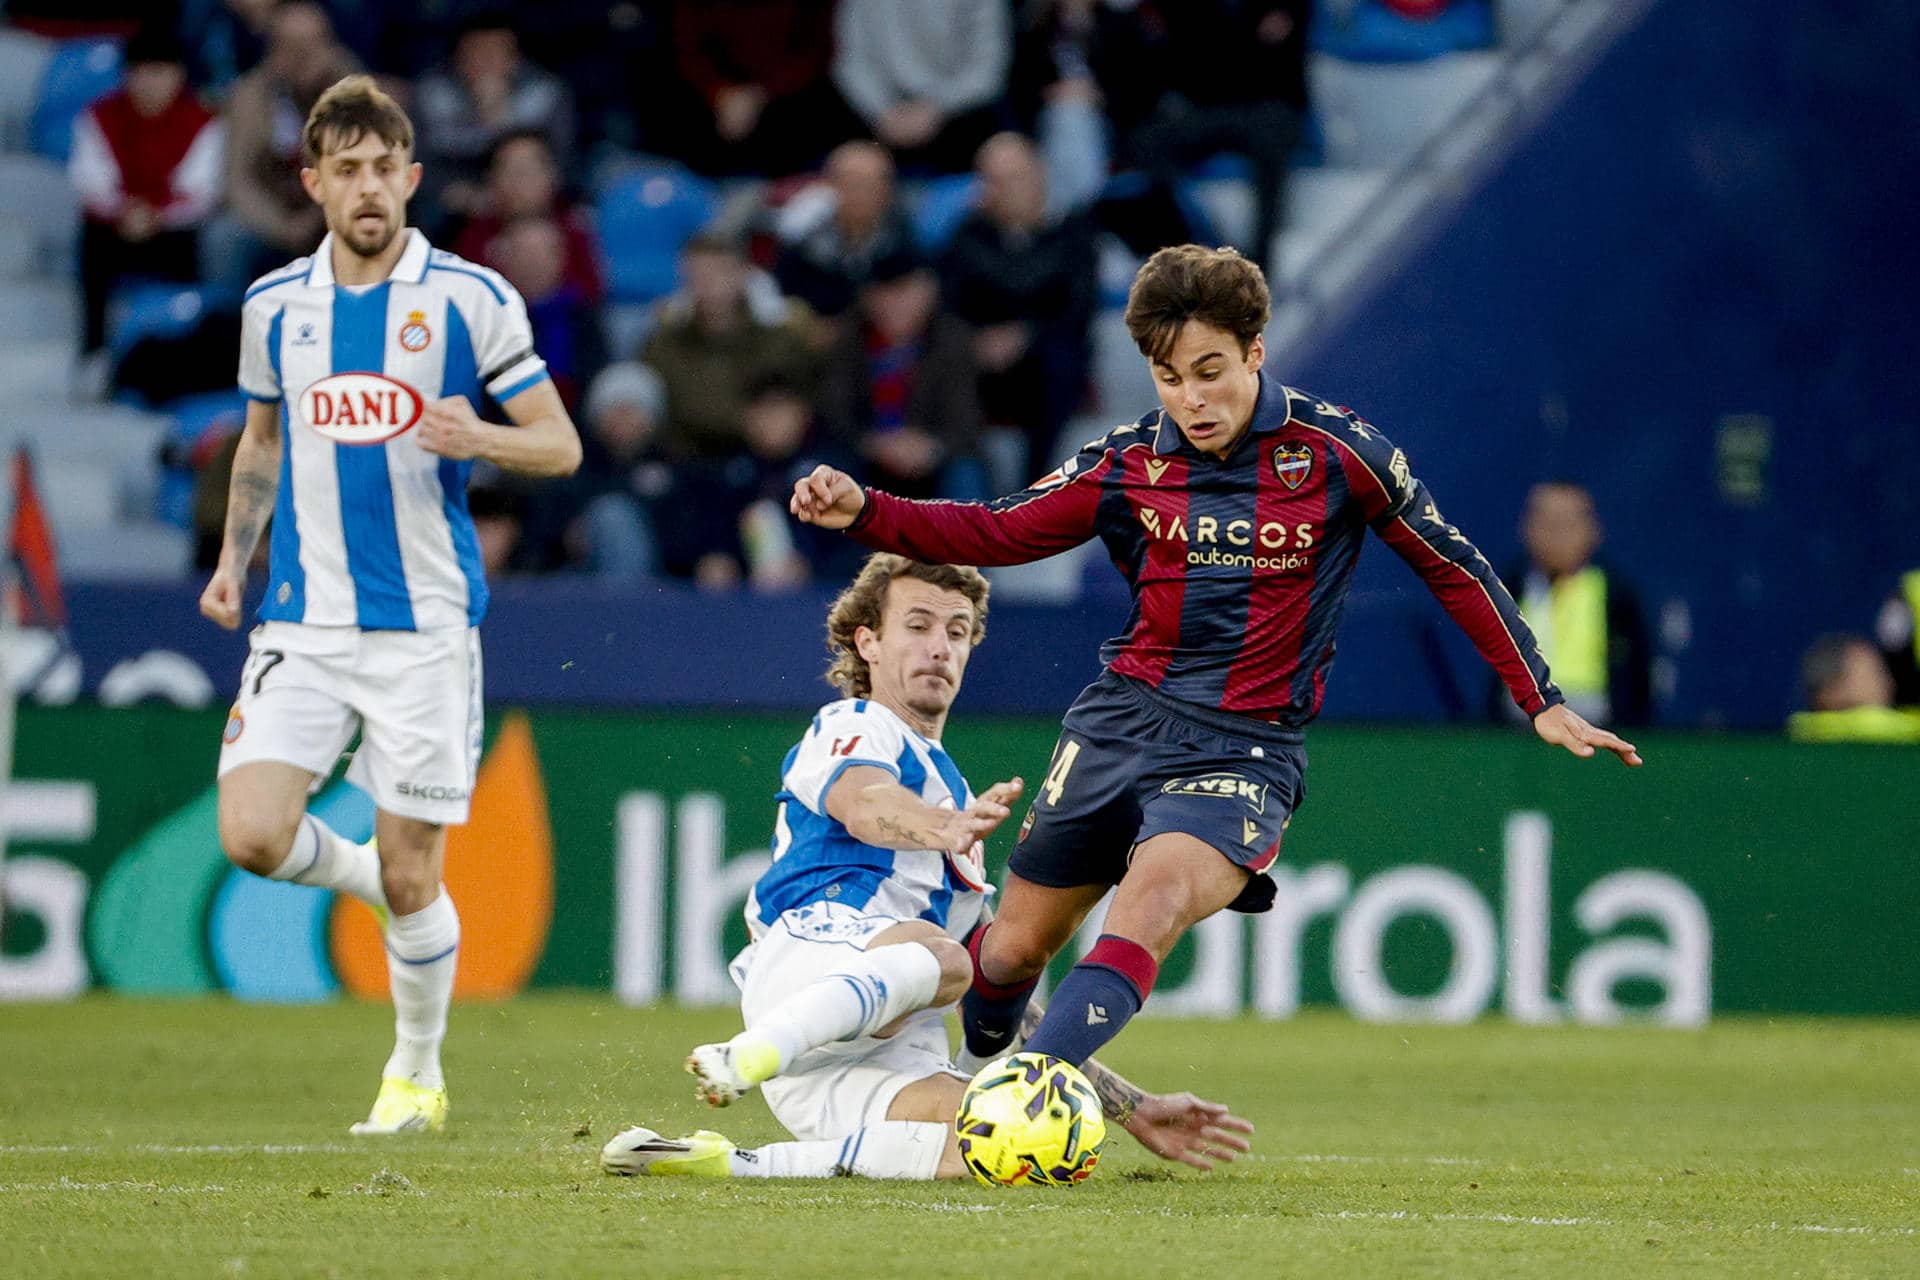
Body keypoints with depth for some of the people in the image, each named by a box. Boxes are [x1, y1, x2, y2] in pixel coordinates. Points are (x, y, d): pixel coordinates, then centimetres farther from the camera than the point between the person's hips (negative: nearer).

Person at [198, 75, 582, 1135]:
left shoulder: (471, 298, -3)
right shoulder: (274, 306, 8)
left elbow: (561, 444, 0)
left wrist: (477, 436, -20)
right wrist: (233, 560, 14)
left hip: (424, 624, -3)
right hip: (302, 620, 3)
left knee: (410, 876, -1)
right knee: (253, 835, -14)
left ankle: (416, 1075, 21)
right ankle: (356, 872, 21)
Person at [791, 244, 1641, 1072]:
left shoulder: (1337, 452, -6)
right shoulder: (1127, 464, 1)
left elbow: (1453, 569, 4)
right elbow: (992, 533, 5)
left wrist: (1542, 702, 6)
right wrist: (862, 512, -12)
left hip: (1245, 749, -4)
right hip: (1124, 718, 4)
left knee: (1150, 906, -31)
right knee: (1015, 948, 7)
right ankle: (975, 1068, 39)